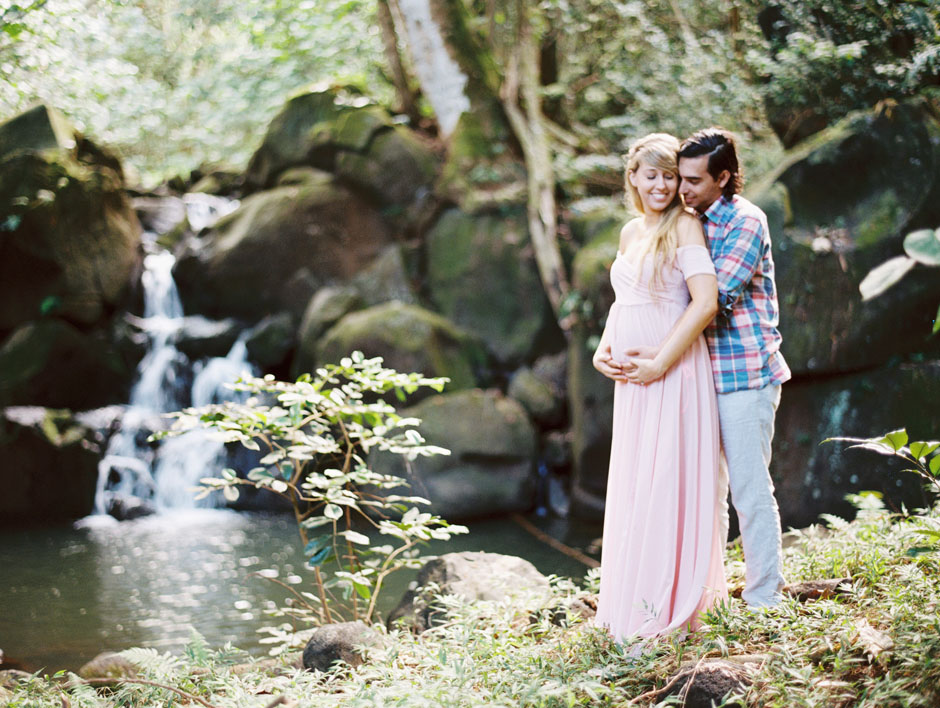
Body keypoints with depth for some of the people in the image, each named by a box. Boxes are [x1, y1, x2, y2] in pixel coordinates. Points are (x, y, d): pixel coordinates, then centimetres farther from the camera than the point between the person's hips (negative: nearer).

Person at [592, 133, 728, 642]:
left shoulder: (684, 226, -8)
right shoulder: (631, 232, 15)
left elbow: (706, 302, -18)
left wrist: (658, 364, -18)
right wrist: (604, 350, 6)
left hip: (674, 372, -8)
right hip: (632, 375, 8)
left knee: (667, 482, -6)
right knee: (632, 485, 12)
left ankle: (675, 611, 2)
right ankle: (633, 607, 22)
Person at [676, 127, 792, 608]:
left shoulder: (745, 222, -12)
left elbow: (714, 301, -19)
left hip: (745, 374, -8)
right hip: (704, 373, 8)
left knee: (749, 488, -4)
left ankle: (763, 600, 4)